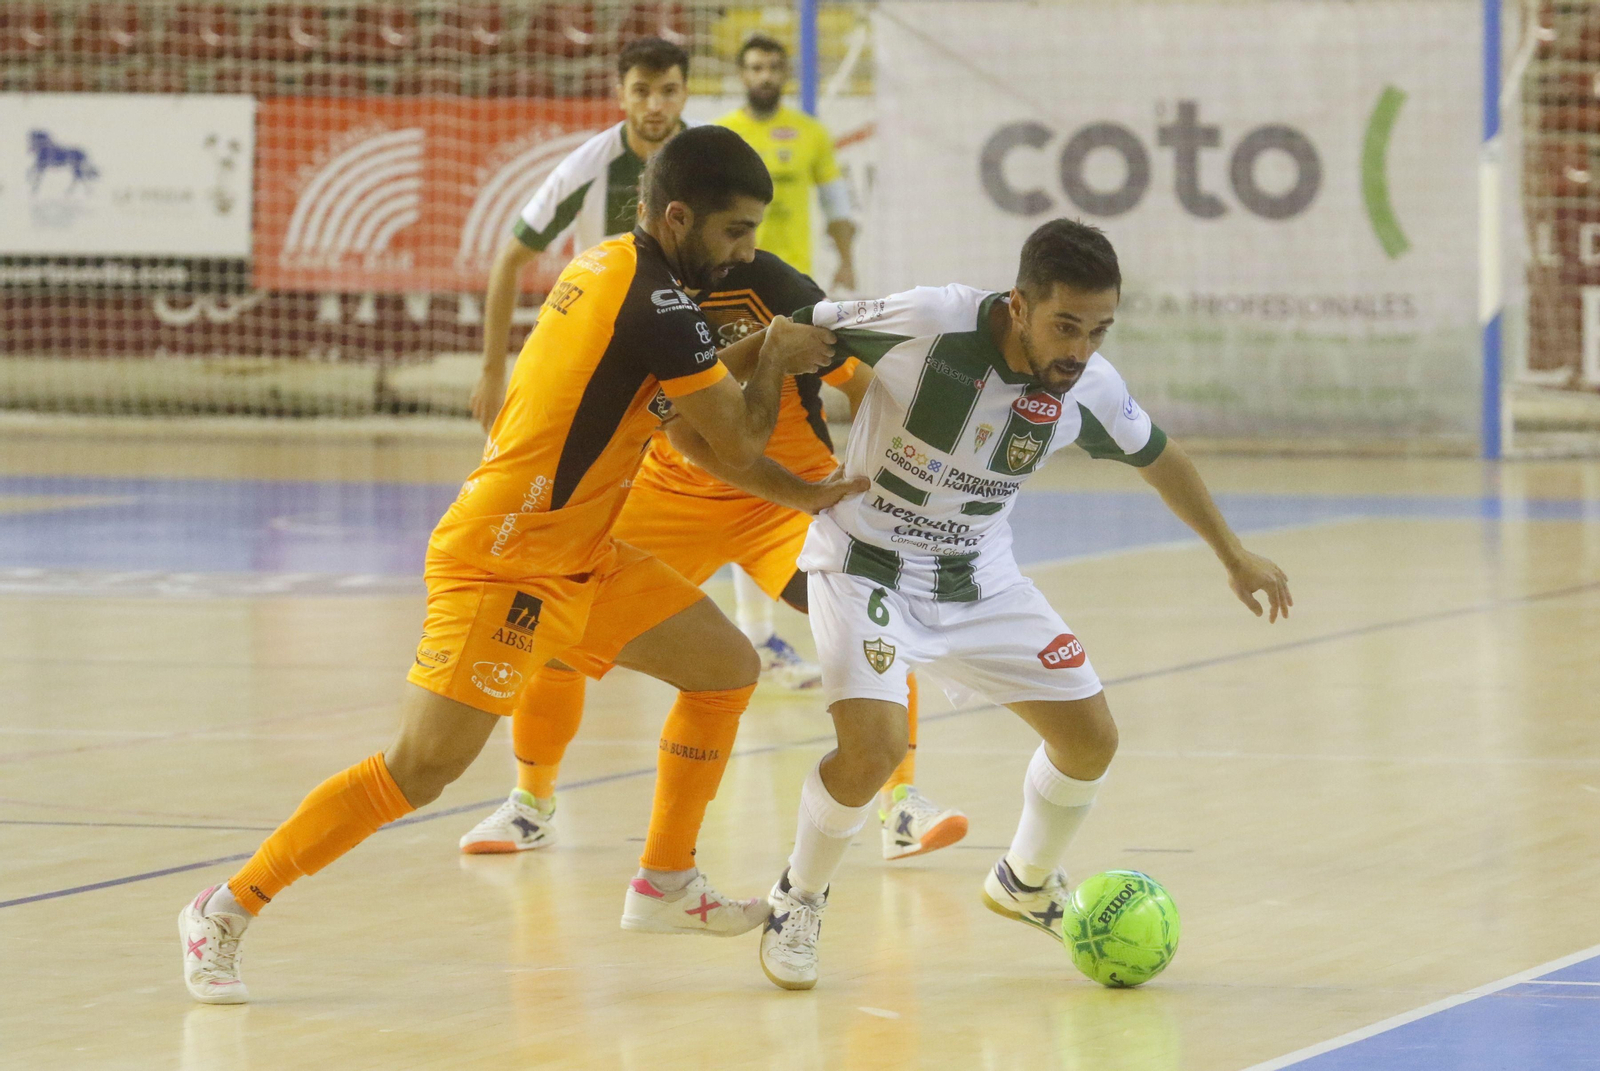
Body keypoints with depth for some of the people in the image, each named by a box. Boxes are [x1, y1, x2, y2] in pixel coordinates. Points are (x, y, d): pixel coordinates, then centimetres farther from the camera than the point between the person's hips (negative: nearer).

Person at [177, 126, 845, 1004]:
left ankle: (665, 885, 22)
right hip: (502, 562, -10)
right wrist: (775, 359, 4)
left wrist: (761, 351, 10)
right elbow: (739, 443, -14)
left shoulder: (608, 267, 7)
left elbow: (667, 390, 22)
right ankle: (226, 909, -6)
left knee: (729, 668, 12)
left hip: (579, 556, 10)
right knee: (423, 767, -15)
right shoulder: (658, 306, -21)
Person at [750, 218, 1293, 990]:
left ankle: (1027, 883, 34)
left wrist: (1233, 555, 19)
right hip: (867, 567, -5)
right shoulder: (929, 325, -29)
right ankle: (798, 900, 3)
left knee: (1091, 738, 4)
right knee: (874, 745, -26)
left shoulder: (1090, 388, -13)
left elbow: (1157, 458, 9)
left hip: (979, 579, 5)